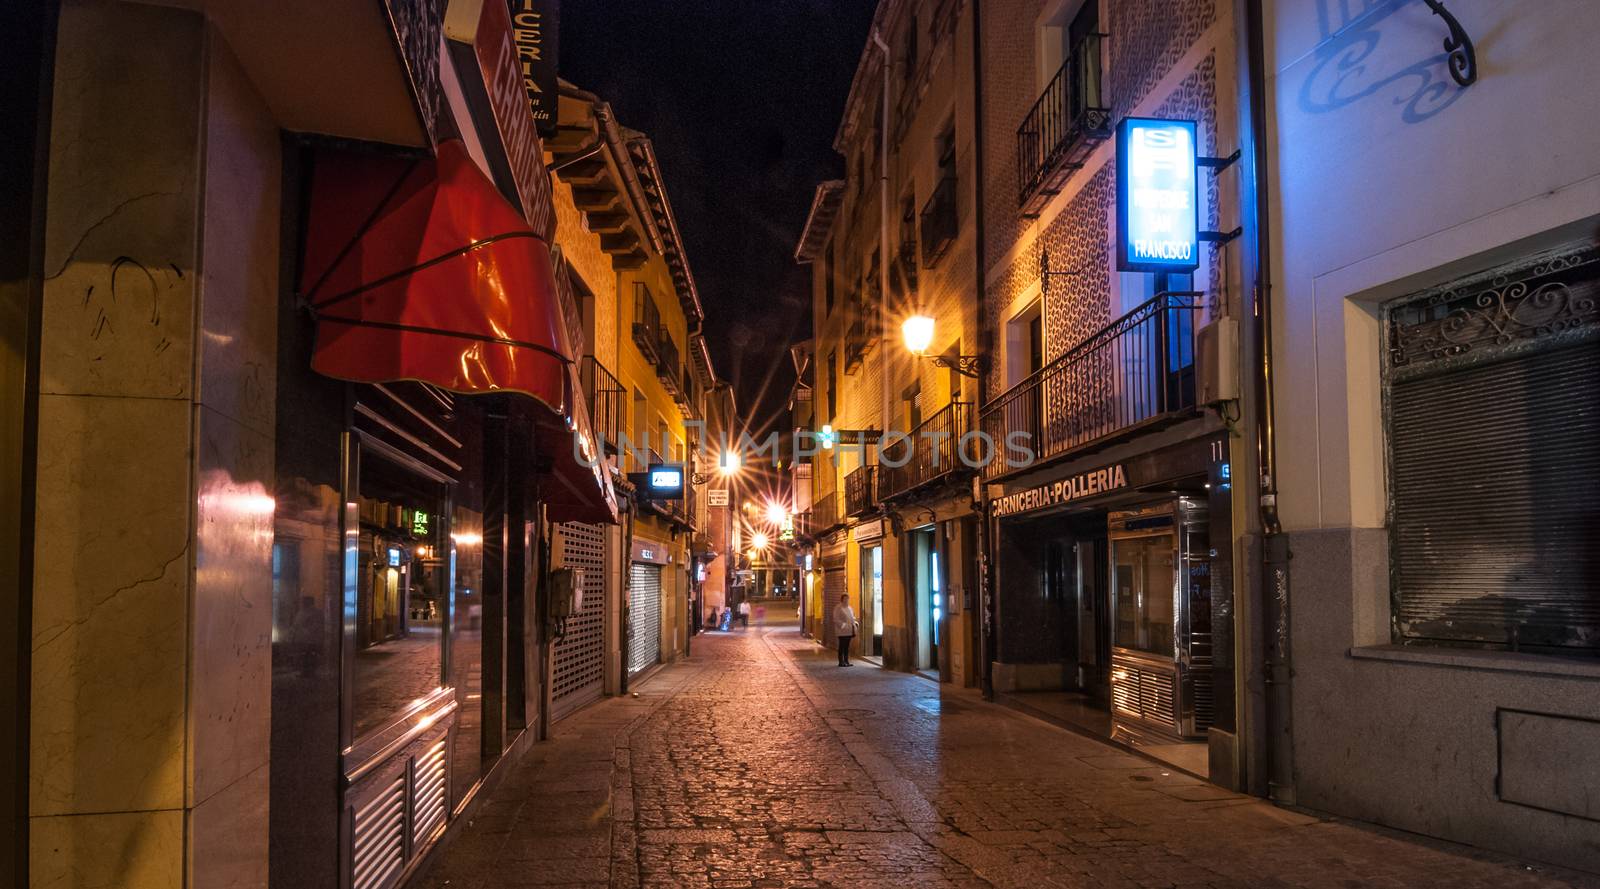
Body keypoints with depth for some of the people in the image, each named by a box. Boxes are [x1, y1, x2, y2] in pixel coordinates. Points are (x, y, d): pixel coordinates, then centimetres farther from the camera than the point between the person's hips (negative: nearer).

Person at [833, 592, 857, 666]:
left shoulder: (849, 607, 18)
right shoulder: (838, 608, -7)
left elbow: (852, 617, 27)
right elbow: (836, 619, -14)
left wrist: (854, 624, 8)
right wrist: (844, 625, -20)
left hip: (849, 631, 7)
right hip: (842, 631, -7)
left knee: (847, 646, 10)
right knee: (842, 646, -4)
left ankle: (846, 661, 14)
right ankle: (841, 662, -1)